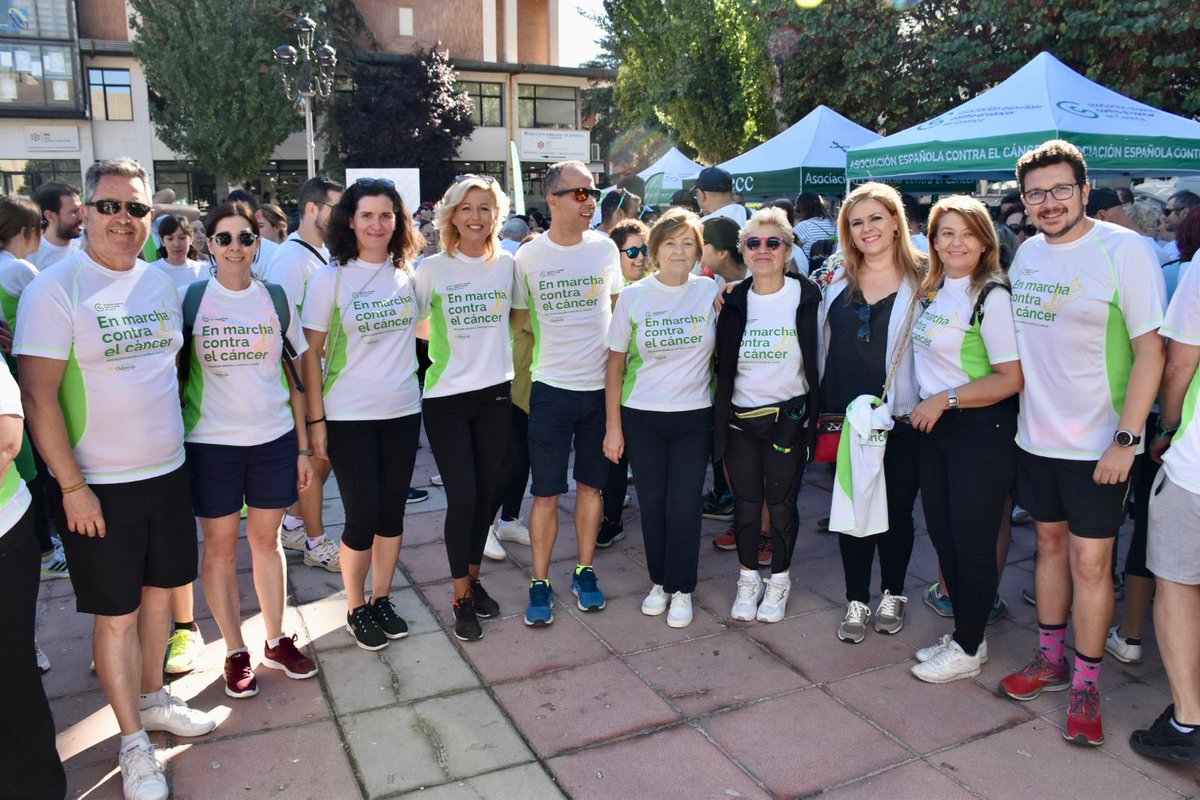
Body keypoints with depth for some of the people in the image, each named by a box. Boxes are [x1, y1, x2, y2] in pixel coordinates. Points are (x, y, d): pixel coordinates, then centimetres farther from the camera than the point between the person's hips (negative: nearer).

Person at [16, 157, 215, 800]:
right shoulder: (54, 289, -12)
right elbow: (37, 394, -15)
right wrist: (71, 485, -16)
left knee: (159, 590, 17)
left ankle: (154, 699, 37)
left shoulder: (163, 285, 6)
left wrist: (175, 443, 14)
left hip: (167, 473, 5)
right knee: (115, 614, 5)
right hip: (98, 486, -5)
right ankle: (133, 741, 22)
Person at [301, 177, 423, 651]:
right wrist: (315, 420, -9)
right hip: (349, 416, -3)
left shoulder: (408, 274, 3)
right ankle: (355, 610, 21)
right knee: (362, 516, 0)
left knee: (392, 510, 11)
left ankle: (381, 600, 29)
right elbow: (310, 353, -6)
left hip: (402, 411, 4)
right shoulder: (330, 279, -7)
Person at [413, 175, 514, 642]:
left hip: (495, 392, 3)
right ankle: (461, 597, 13)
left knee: (490, 490, 8)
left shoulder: (507, 264, 4)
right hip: (446, 397, -3)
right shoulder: (432, 269, -3)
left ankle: (473, 577, 30)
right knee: (463, 496, -6)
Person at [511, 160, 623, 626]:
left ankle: (584, 572, 27)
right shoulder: (528, 256, -4)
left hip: (600, 387, 2)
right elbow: (517, 318, 8)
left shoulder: (604, 248, 1)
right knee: (546, 493, 2)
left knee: (590, 485, 12)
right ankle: (540, 583, 16)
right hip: (552, 389, -2)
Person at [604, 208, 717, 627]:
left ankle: (681, 589, 17)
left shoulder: (711, 292, -2)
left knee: (683, 505, -2)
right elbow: (615, 365, 0)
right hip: (642, 418, 1)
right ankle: (659, 582, 27)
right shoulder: (632, 297, -3)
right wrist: (613, 426, -2)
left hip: (694, 417, 0)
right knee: (651, 503, 7)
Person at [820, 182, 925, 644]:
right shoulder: (837, 280, 7)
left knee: (897, 510, 9)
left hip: (902, 418, -2)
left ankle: (892, 594, 30)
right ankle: (856, 600, 23)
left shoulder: (922, 280, -3)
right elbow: (823, 343, 13)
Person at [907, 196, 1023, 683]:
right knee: (943, 536, 14)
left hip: (981, 430, -8)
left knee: (972, 543, 2)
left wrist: (945, 398, -16)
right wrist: (925, 406, 8)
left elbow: (1011, 378, -18)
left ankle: (968, 650, 18)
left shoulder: (991, 296, -13)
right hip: (935, 428, 8)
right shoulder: (934, 292, 10)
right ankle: (962, 634, 30)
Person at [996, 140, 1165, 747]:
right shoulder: (1026, 254, 6)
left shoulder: (1123, 250, -11)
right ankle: (1050, 659, 30)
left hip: (1097, 445, -5)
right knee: (1050, 543, 15)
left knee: (1090, 561, 0)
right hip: (1036, 436, 6)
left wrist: (1126, 440, -18)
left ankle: (1086, 684, 16)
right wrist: (1017, 415, 11)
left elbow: (1150, 350, -14)